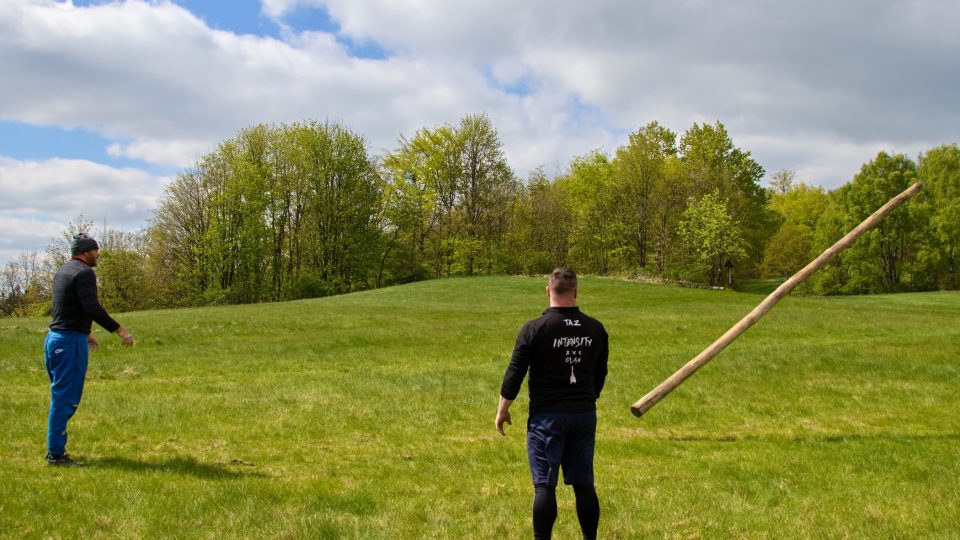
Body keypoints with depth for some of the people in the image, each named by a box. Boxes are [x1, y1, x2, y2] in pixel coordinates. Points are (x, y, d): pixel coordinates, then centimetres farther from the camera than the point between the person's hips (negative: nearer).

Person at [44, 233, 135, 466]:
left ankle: (54, 449, 21)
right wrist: (120, 331, -19)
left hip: (54, 338, 10)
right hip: (71, 341, -10)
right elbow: (92, 308, -22)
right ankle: (56, 454, -3)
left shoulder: (62, 272, 17)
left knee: (61, 396, 16)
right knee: (66, 398, -6)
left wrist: (84, 333, 32)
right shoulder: (84, 272, -12)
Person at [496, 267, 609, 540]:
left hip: (547, 416, -4)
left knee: (544, 485, 1)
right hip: (585, 415, 4)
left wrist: (502, 410, 5)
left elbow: (514, 374, -6)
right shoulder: (595, 329, 3)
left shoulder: (534, 328, -10)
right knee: (584, 484, 12)